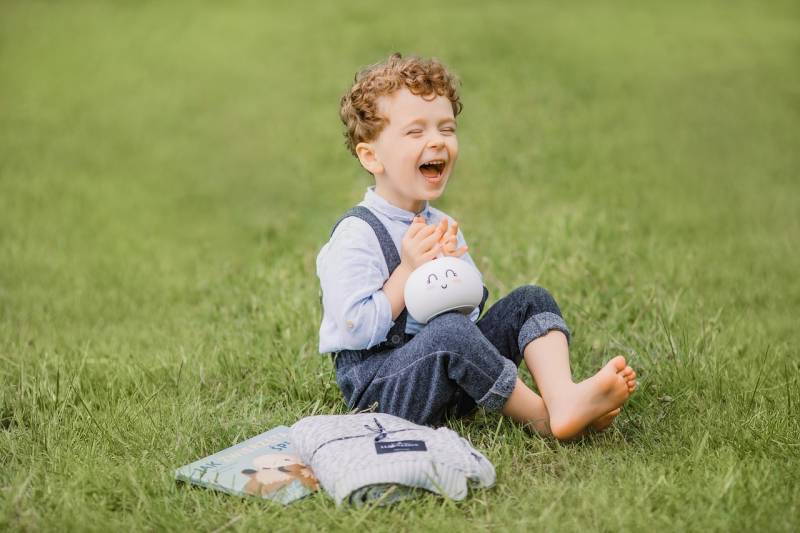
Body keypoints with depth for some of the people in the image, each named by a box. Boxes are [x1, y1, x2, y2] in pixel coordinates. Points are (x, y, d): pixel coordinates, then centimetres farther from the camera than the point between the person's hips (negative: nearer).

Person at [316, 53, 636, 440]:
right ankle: (541, 419, -23)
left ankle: (563, 397, -28)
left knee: (531, 300, -2)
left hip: (447, 369, 8)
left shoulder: (441, 227, 12)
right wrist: (408, 271, -20)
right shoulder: (357, 235, -14)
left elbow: (472, 312, 12)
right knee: (449, 330, -36)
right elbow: (355, 330, -21)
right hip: (376, 384, -8)